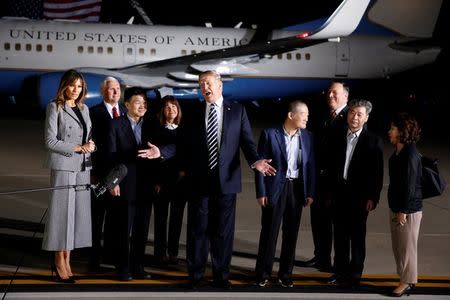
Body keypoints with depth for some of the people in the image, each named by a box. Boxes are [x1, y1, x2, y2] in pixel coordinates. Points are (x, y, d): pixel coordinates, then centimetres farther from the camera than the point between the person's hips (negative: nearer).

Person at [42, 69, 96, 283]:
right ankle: (59, 262, 5)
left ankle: (66, 260, 12)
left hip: (83, 167, 6)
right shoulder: (55, 107, -3)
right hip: (63, 166, -6)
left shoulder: (84, 108, 15)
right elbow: (50, 141, -9)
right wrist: (78, 148, -14)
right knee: (62, 211, -3)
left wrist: (90, 143, -3)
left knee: (78, 212, 5)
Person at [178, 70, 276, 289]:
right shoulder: (193, 115, 8)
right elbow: (184, 145, 10)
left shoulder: (237, 111, 6)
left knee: (223, 231, 7)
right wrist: (183, 168, 0)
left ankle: (221, 277, 19)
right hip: (199, 181, 1)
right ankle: (195, 276, 19)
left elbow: (247, 141, 1)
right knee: (197, 230, 6)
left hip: (226, 180, -1)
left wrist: (255, 160, -15)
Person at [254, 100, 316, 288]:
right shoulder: (270, 134, -6)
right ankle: (263, 273, 16)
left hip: (297, 188, 4)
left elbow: (310, 165, 8)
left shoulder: (307, 137, 5)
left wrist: (310, 193, 3)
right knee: (269, 232, 3)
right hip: (275, 188, -3)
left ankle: (286, 274, 21)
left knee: (291, 233, 9)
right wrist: (261, 192, -9)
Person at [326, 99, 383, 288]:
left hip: (359, 196, -4)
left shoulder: (373, 141, -5)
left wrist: (373, 198, -11)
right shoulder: (338, 138, 7)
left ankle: (354, 275, 13)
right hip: (338, 193, 4)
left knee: (357, 237, 4)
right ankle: (340, 271, 23)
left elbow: (377, 172, -7)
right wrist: (329, 192, 8)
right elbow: (331, 167, 10)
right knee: (340, 235, 12)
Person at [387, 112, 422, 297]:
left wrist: (403, 211, -18)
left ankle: (407, 281, 17)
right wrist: (395, 209, 15)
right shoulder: (397, 152, 7)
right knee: (397, 245, 16)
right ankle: (406, 277, 29)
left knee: (407, 246, 4)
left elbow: (410, 184, -20)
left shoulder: (411, 155, -19)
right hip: (396, 206, 9)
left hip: (409, 209, -9)